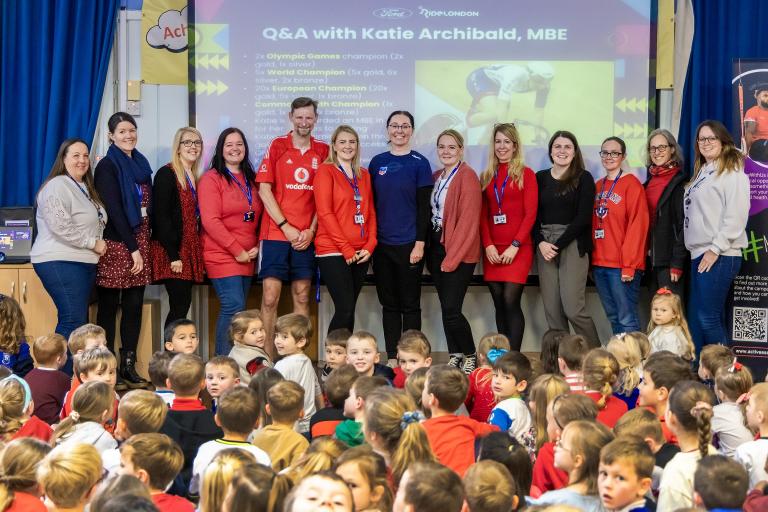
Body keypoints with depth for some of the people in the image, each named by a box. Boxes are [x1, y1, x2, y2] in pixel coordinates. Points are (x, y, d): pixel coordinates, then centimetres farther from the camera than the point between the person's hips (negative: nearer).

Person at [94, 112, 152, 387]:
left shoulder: (141, 164, 16)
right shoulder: (107, 166, -5)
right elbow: (114, 210, -12)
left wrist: (142, 245, 8)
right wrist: (133, 248, -14)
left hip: (140, 242, 6)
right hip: (116, 243, -6)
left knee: (134, 304, 5)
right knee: (109, 306, -2)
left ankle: (129, 366, 10)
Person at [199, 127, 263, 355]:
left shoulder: (250, 179, 15)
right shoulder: (212, 179, -4)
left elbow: (258, 217, 18)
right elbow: (210, 221, -11)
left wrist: (256, 246, 1)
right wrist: (237, 250, -13)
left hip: (247, 257, 6)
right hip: (222, 256, -6)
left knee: (232, 310, 4)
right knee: (234, 307, -15)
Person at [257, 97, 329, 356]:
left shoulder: (323, 151, 8)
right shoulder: (277, 146, 2)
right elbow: (264, 189, -2)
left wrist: (312, 230, -5)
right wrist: (286, 227, -8)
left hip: (307, 236, 2)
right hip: (276, 233, -2)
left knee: (302, 297, 5)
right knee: (270, 297, -5)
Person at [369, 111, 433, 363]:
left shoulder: (419, 163, -1)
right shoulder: (377, 162, 8)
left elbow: (423, 206, -5)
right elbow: (370, 204, 11)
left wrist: (420, 243, -11)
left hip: (409, 244, -3)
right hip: (382, 244, 4)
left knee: (410, 304, 2)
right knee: (389, 303, 8)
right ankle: (392, 358, 13)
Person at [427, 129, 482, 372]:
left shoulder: (467, 176, -9)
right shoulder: (436, 177, 14)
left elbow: (468, 221, -14)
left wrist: (452, 258, -16)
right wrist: (430, 249, 4)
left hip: (459, 252, -7)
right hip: (436, 247, 7)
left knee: (451, 310, -11)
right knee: (446, 308, 8)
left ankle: (470, 357, 5)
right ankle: (455, 357, 15)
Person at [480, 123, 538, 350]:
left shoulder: (526, 174, 2)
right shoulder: (487, 176, 14)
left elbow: (530, 214, -4)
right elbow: (483, 215, 11)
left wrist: (515, 246, -12)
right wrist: (488, 245, -3)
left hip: (518, 249, -4)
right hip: (492, 250, 4)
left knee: (511, 301, -13)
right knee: (499, 304, 5)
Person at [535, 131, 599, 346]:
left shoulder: (584, 178, 2)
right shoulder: (540, 178, 12)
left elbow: (583, 217, -6)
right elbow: (534, 215, 9)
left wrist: (558, 245, -11)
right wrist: (541, 243, -8)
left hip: (573, 245, -4)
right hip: (545, 245, 4)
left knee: (573, 309, -11)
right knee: (552, 310, 0)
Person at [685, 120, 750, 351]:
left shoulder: (732, 172, -5)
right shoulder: (702, 172, 22)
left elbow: (736, 216, -14)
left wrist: (715, 248, -17)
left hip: (719, 256, -9)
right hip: (699, 254, 9)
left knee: (708, 319, -11)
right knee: (695, 320, 7)